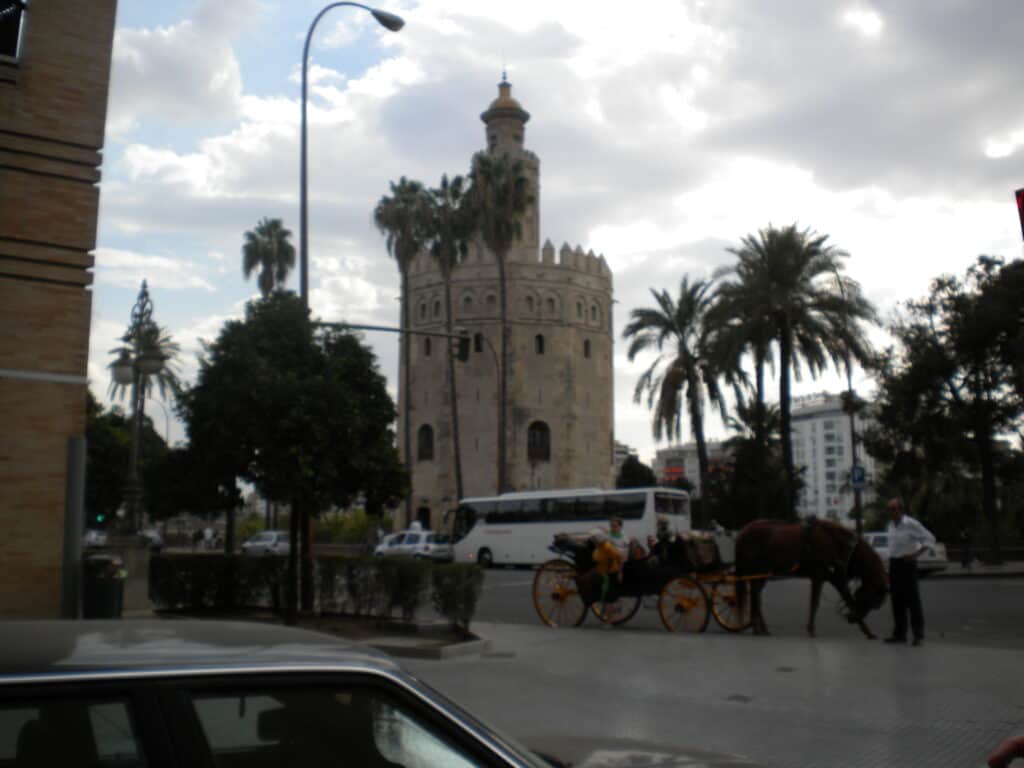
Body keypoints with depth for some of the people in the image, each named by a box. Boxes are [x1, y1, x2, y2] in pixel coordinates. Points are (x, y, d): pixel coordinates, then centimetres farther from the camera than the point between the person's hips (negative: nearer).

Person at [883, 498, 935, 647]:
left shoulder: (911, 524, -11)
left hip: (907, 563, -7)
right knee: (897, 601, 9)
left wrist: (915, 554, -15)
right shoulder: (891, 525, 11)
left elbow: (929, 538, -9)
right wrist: (890, 563, 16)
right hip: (894, 563, 7)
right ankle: (900, 634, 16)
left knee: (912, 600, -5)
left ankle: (918, 634, 0)